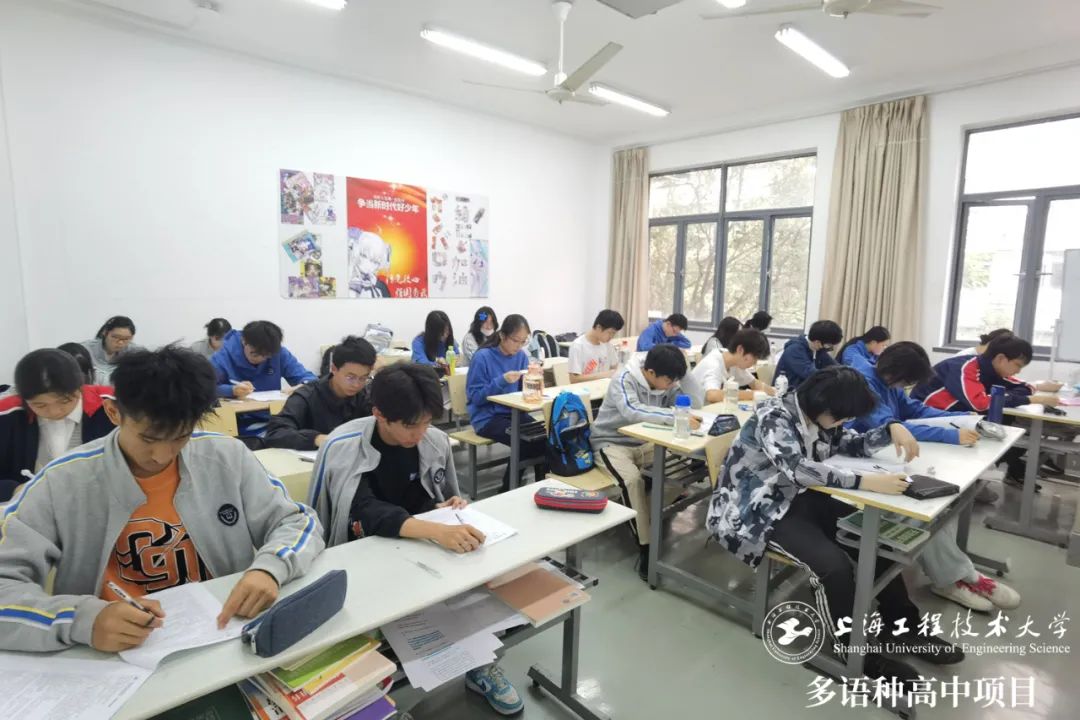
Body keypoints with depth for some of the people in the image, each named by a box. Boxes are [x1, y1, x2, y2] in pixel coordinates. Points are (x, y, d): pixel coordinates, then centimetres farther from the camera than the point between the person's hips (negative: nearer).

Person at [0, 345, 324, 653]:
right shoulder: (60, 484, -6)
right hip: (118, 658, 0)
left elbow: (297, 522, 1)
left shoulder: (228, 457, -3)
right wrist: (84, 619, -26)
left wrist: (269, 568, -18)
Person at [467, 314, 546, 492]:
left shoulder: (521, 356, 5)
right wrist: (502, 381, -25)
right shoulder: (482, 357, -12)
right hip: (487, 417, -5)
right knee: (525, 442, -25)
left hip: (514, 412, 5)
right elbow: (475, 397, -13)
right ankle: (509, 490, -4)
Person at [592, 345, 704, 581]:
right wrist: (677, 417, -49)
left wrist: (682, 370, -16)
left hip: (645, 442, 6)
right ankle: (646, 548, -23)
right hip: (613, 442, -6)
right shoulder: (624, 379, -23)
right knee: (632, 479, -34)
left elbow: (695, 402, -6)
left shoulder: (667, 382, -3)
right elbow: (633, 411, -42)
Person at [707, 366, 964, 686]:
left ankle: (904, 628, 21)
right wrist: (866, 482, -40)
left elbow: (855, 445, 17)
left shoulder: (820, 418, 3)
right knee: (834, 565, -26)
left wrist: (893, 428, -2)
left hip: (800, 499, 9)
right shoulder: (774, 417, -23)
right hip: (759, 511, -9)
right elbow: (797, 469, -37)